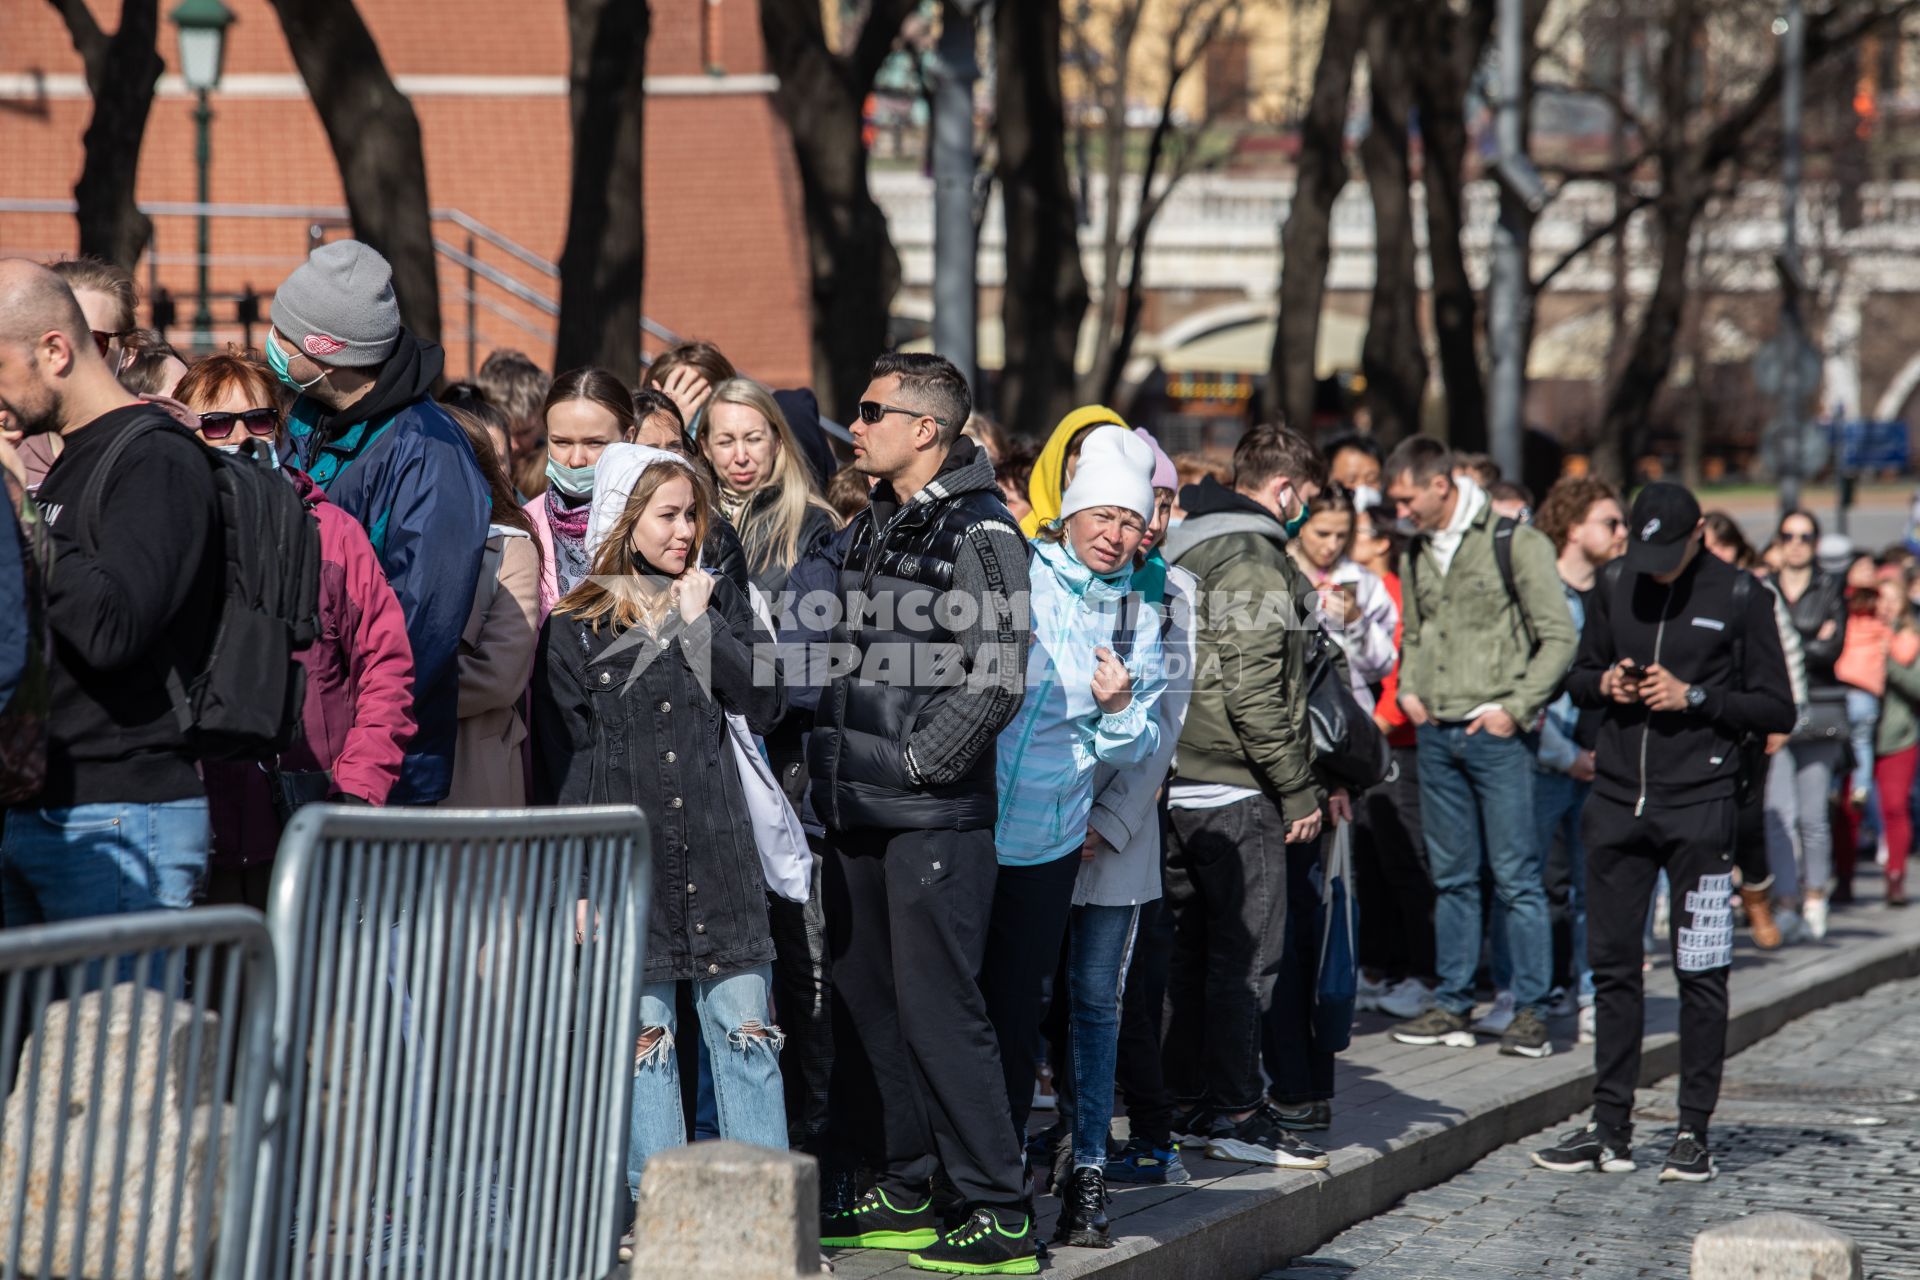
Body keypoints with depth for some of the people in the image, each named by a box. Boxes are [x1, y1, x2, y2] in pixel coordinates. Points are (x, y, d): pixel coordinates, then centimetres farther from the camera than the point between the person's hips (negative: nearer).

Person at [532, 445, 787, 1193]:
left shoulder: (718, 601, 13)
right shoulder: (576, 627, 4)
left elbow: (763, 706, 2)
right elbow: (564, 760, 3)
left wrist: (699, 625, -5)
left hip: (719, 851, 2)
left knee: (743, 1027, 0)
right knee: (641, 1039, 0)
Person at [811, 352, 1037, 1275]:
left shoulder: (980, 535, -10)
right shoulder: (867, 530, 15)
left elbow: (998, 679, -17)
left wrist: (912, 763, -15)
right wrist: (827, 751, 11)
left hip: (936, 816, -8)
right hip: (858, 815, 9)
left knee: (937, 1007, -8)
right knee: (869, 1000, 12)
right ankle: (904, 1192, 22)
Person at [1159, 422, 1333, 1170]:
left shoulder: (1183, 551, 16)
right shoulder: (1254, 562, -14)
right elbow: (1255, 693, -21)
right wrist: (1298, 790, -14)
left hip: (1178, 786, 9)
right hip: (1236, 791, -9)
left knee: (1190, 948, 13)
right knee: (1247, 954, -4)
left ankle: (1191, 1106, 18)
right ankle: (1236, 1115, -2)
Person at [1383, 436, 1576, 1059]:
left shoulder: (1516, 544, -6)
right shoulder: (1416, 554, 13)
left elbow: (1558, 637, -7)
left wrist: (1515, 708, -13)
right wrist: (1409, 688, 8)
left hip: (1495, 734, -6)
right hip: (1436, 734, 6)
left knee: (1516, 876, -5)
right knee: (1452, 877, 10)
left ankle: (1530, 1011, -1)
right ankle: (1453, 1006, 14)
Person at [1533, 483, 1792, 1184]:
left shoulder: (1740, 596, -3)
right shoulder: (1613, 585, 8)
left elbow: (1777, 709, -3)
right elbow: (1578, 676, 20)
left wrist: (1693, 697, -13)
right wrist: (1605, 684, -3)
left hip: (1699, 807, -4)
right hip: (1618, 802, 4)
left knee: (1700, 972, -2)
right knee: (1613, 964, 6)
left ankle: (1695, 1133, 4)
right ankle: (1611, 1129, 13)